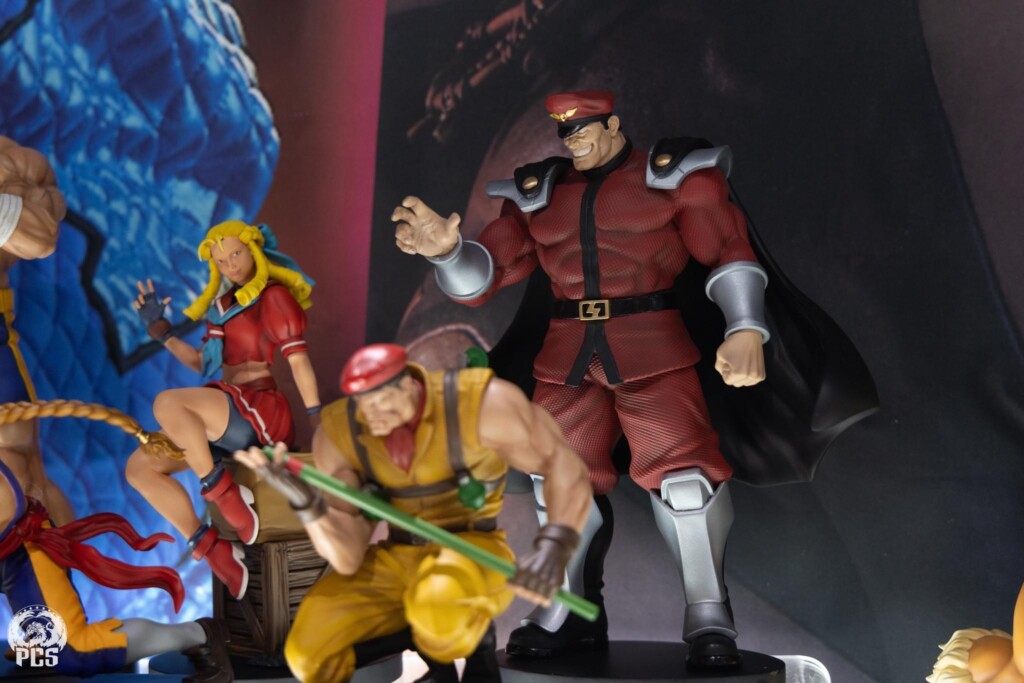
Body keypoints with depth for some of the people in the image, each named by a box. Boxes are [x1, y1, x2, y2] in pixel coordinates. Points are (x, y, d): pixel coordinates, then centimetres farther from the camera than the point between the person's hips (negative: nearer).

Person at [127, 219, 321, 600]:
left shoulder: (273, 297, -3)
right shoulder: (224, 304, 21)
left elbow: (298, 360, -10)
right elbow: (203, 364, 25)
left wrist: (317, 421, -16)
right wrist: (159, 329, 17)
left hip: (258, 411, -9)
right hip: (223, 417, 9)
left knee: (167, 403, -33)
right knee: (139, 467, -3)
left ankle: (223, 492, -18)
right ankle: (212, 550, -5)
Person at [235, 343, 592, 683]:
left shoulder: (479, 402, -21)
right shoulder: (339, 433, -11)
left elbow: (564, 464, -15)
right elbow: (347, 558, -13)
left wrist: (554, 545, -33)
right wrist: (307, 502, -33)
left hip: (473, 552, -4)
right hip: (395, 561, 4)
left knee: (440, 604, -40)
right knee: (308, 653, -12)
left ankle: (474, 644, -3)